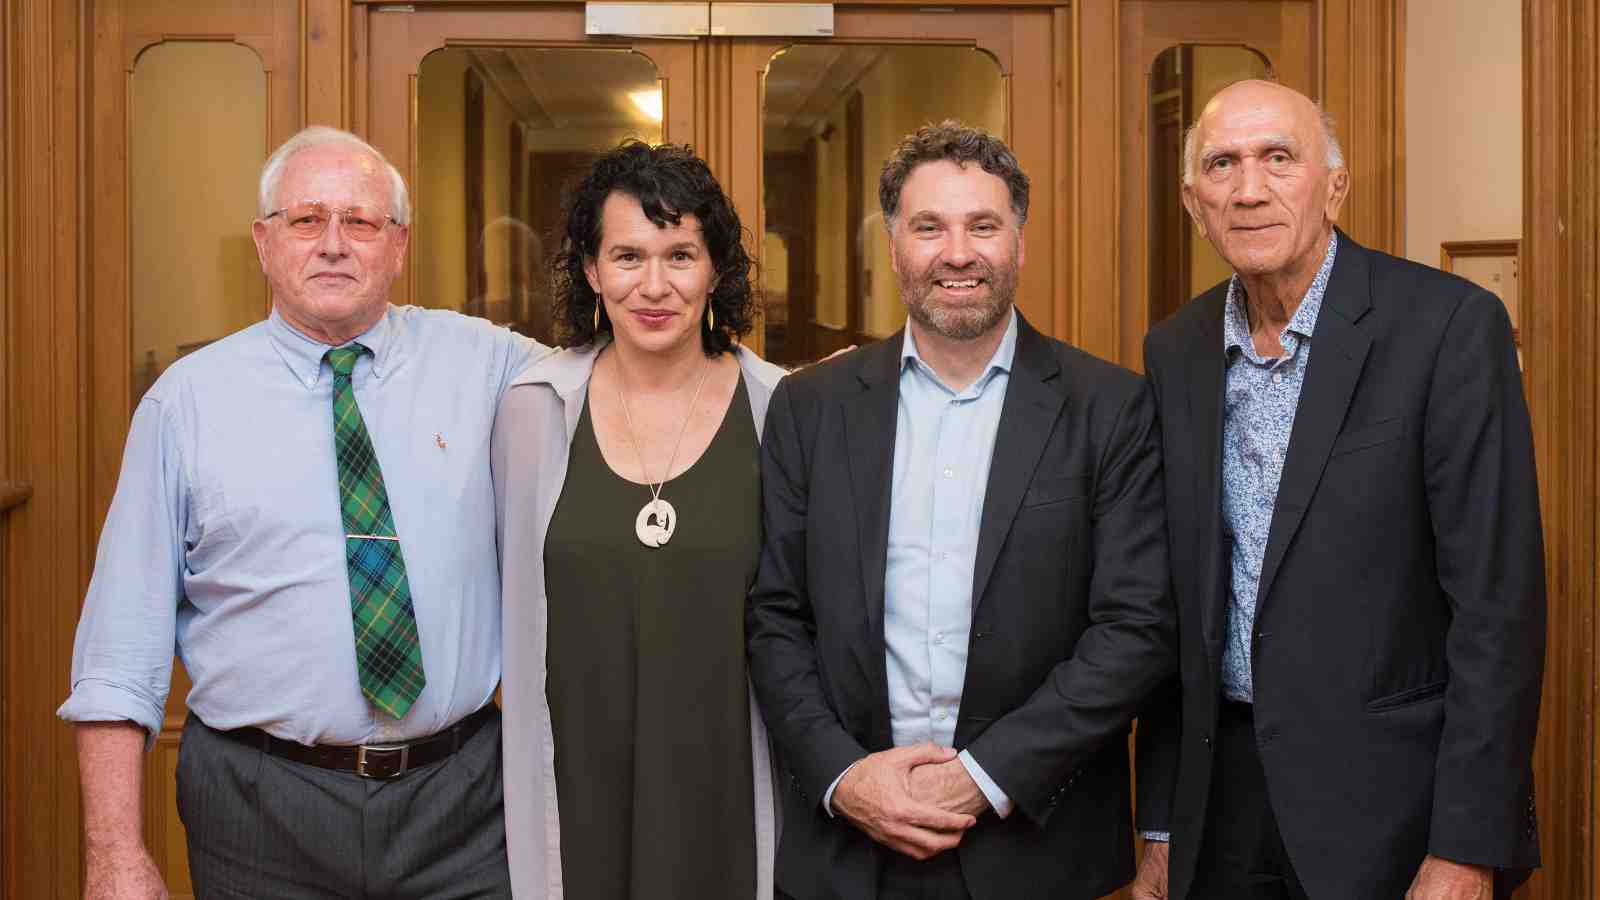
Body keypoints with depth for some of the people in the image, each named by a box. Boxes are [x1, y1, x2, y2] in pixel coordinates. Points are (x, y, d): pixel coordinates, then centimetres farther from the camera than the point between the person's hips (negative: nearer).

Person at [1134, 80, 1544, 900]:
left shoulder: (1449, 326, -11)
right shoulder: (1175, 352, 4)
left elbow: (1497, 601, -13)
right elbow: (1173, 607, 8)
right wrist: (1163, 826, 7)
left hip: (1389, 807, -4)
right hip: (1224, 788, 4)